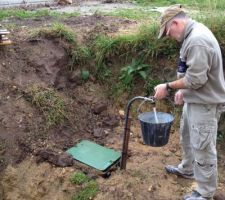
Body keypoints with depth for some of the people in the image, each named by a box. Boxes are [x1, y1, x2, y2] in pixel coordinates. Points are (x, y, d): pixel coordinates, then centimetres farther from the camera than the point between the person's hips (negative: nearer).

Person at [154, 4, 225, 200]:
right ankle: (187, 168, 48)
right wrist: (183, 90, 12)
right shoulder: (193, 34, 8)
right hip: (194, 100, 11)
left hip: (205, 104, -10)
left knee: (203, 148, 2)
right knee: (187, 137, 26)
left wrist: (168, 86, -17)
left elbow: (196, 79, -27)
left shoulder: (197, 40, -26)